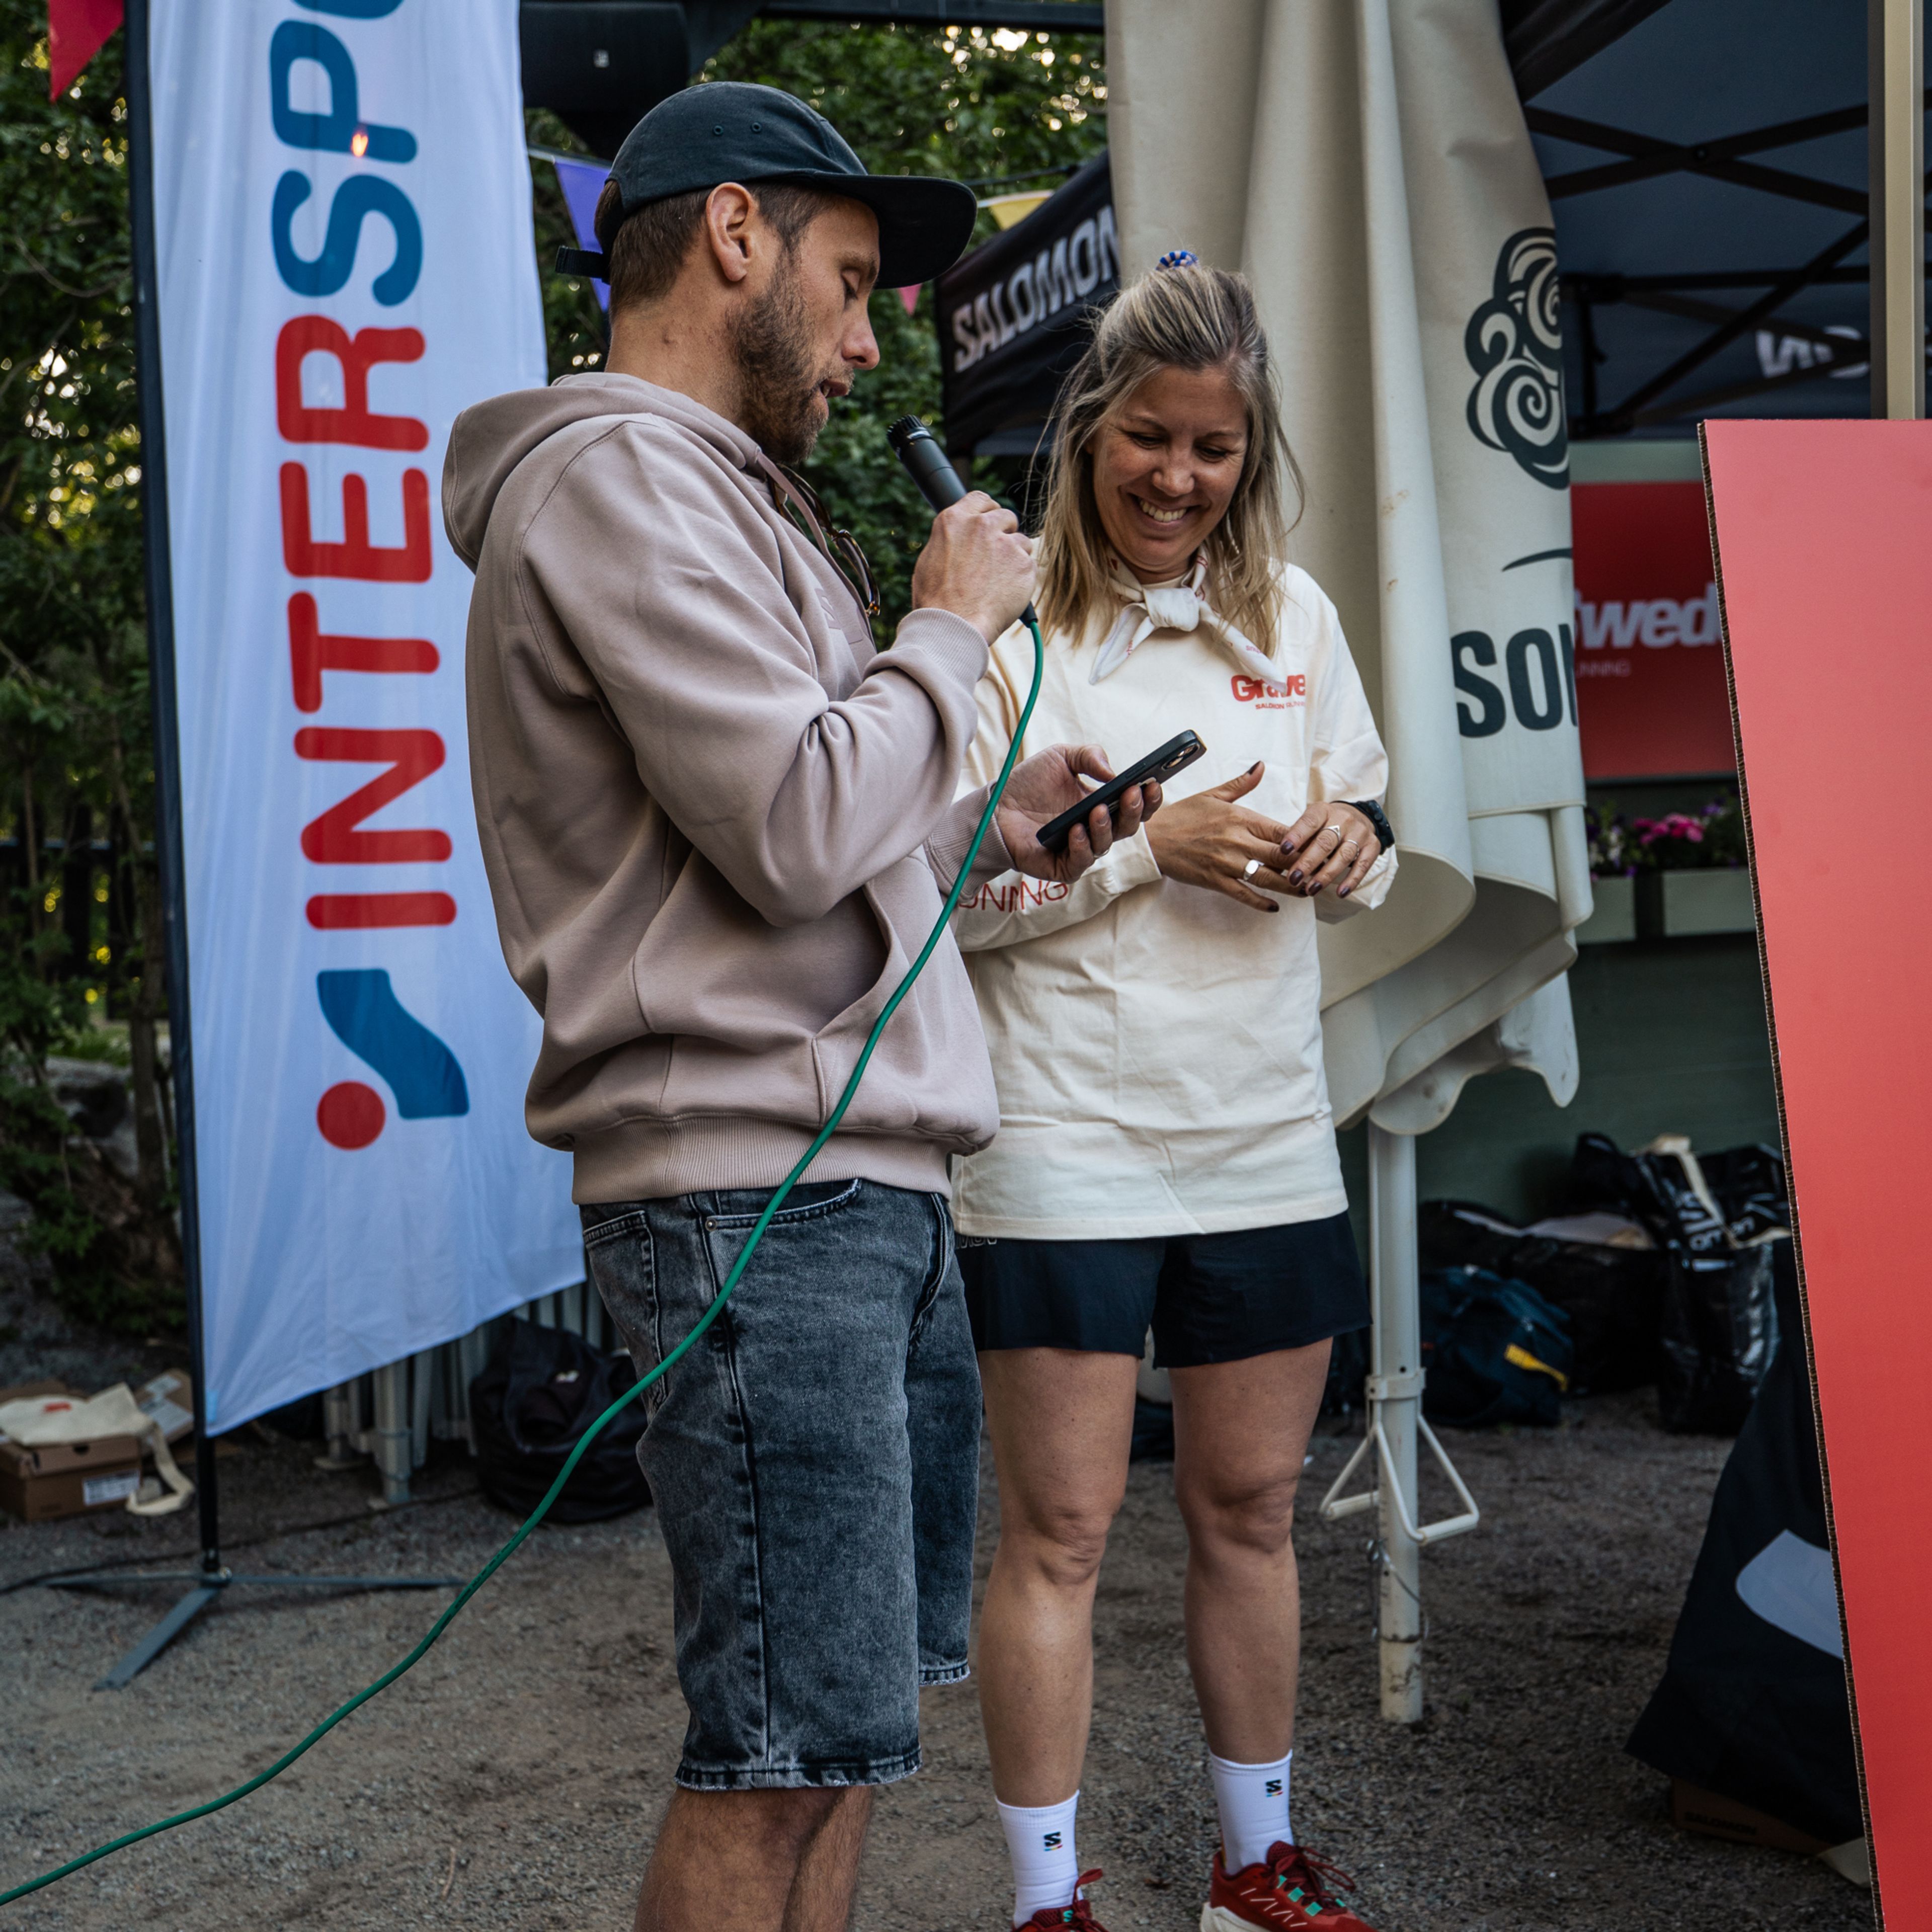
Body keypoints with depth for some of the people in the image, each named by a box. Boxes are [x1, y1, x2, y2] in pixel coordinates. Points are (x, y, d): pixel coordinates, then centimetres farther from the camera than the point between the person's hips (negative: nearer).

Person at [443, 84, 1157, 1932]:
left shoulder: (718, 492, 23)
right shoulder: (617, 474, -9)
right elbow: (797, 830, -20)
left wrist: (984, 827, 13)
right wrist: (953, 628, -5)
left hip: (866, 1183, 10)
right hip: (757, 1191, -10)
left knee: (845, 1712, 16)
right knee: (789, 1746, -5)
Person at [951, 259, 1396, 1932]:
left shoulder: (1293, 613, 9)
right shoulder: (1009, 619, -7)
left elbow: (1365, 844, 16)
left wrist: (1345, 843, -7)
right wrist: (1148, 849, -17)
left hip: (1267, 1142, 5)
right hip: (1065, 1147, -5)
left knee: (1251, 1509, 15)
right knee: (1059, 1530, 1)